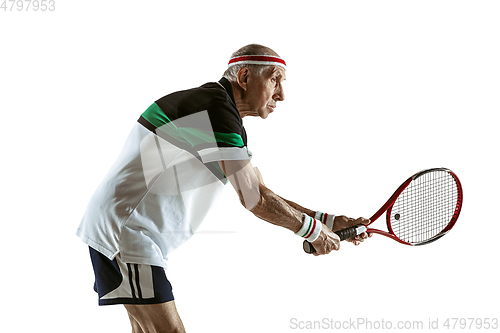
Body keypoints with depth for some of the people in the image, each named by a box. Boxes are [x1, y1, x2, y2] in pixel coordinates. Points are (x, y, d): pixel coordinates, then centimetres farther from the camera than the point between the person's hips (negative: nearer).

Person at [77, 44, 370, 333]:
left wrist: (331, 222, 11)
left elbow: (262, 195, 17)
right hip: (126, 230, -11)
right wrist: (312, 230, -7)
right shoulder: (214, 107, -18)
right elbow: (254, 199, -20)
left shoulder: (231, 125, 14)